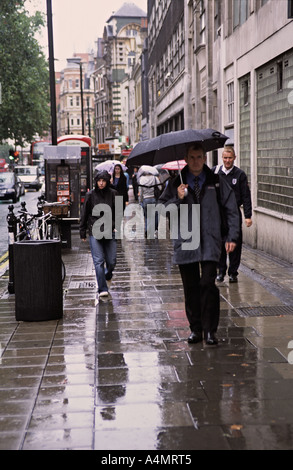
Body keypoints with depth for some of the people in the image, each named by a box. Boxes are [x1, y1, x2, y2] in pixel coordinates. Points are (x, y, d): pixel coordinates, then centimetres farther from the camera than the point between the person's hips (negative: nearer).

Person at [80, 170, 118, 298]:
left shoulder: (113, 194, 3)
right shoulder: (90, 195, 2)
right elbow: (84, 214, 7)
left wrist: (116, 226, -1)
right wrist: (82, 232, 6)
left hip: (110, 231, 1)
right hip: (94, 232, -1)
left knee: (111, 261, 4)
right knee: (98, 261, -7)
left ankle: (107, 274, 38)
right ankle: (102, 288, -4)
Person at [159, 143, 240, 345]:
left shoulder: (217, 182, 5)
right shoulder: (176, 184, 6)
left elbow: (232, 209, 8)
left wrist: (232, 237, 1)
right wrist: (178, 199, -12)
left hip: (210, 243, -1)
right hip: (185, 243, 1)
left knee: (208, 284, -10)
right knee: (191, 288, 6)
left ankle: (210, 330, 1)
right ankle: (195, 329, 19)